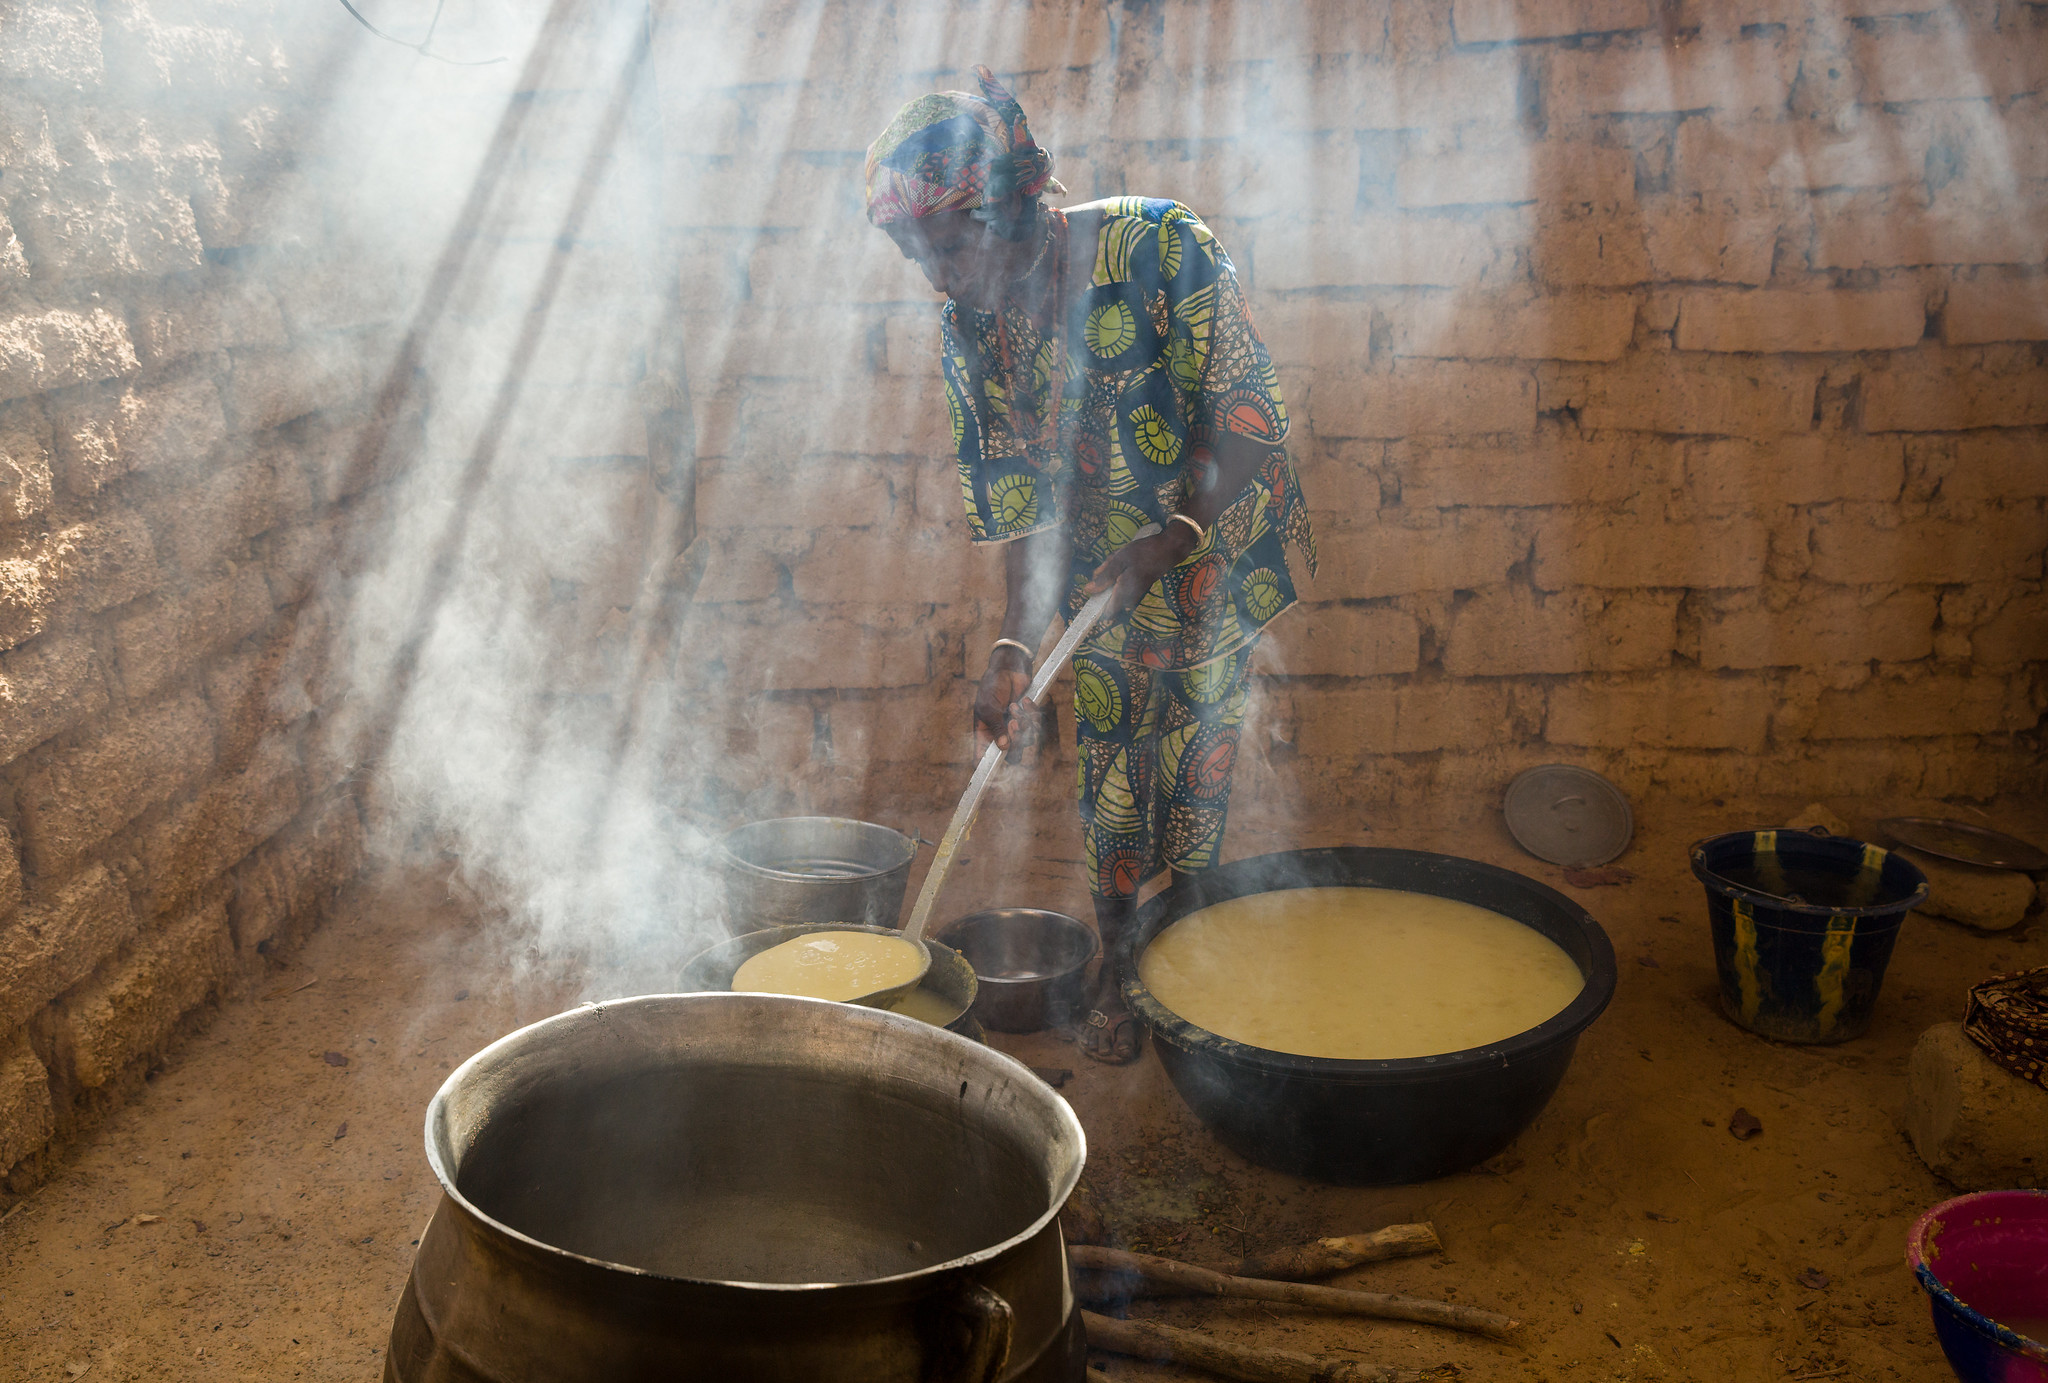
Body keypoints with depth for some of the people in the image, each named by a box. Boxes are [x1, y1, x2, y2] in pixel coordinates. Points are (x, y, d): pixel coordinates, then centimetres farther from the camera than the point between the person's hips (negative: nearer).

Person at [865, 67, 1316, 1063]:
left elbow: (1242, 418, -23)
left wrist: (1166, 540, -34)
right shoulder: (970, 331, -8)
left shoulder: (1159, 246, -23)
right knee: (1111, 754, 8)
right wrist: (1013, 650, -17)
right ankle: (1116, 963, 25)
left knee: (1196, 743, 0)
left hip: (1217, 543, -4)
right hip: (1103, 568, 4)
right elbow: (1022, 506, -6)